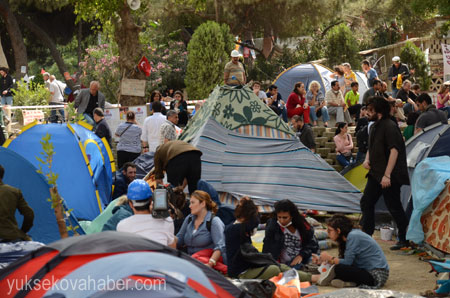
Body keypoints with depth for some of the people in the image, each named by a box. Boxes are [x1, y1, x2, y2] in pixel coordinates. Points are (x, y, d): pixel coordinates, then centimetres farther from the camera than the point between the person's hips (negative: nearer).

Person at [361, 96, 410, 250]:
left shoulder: (389, 127, -15)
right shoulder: (373, 127, 14)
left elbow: (394, 151, -23)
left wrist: (387, 175, -26)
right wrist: (367, 159, 6)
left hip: (389, 177, -9)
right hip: (375, 174, 9)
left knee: (394, 207, -3)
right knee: (366, 203, 8)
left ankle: (404, 239, 8)